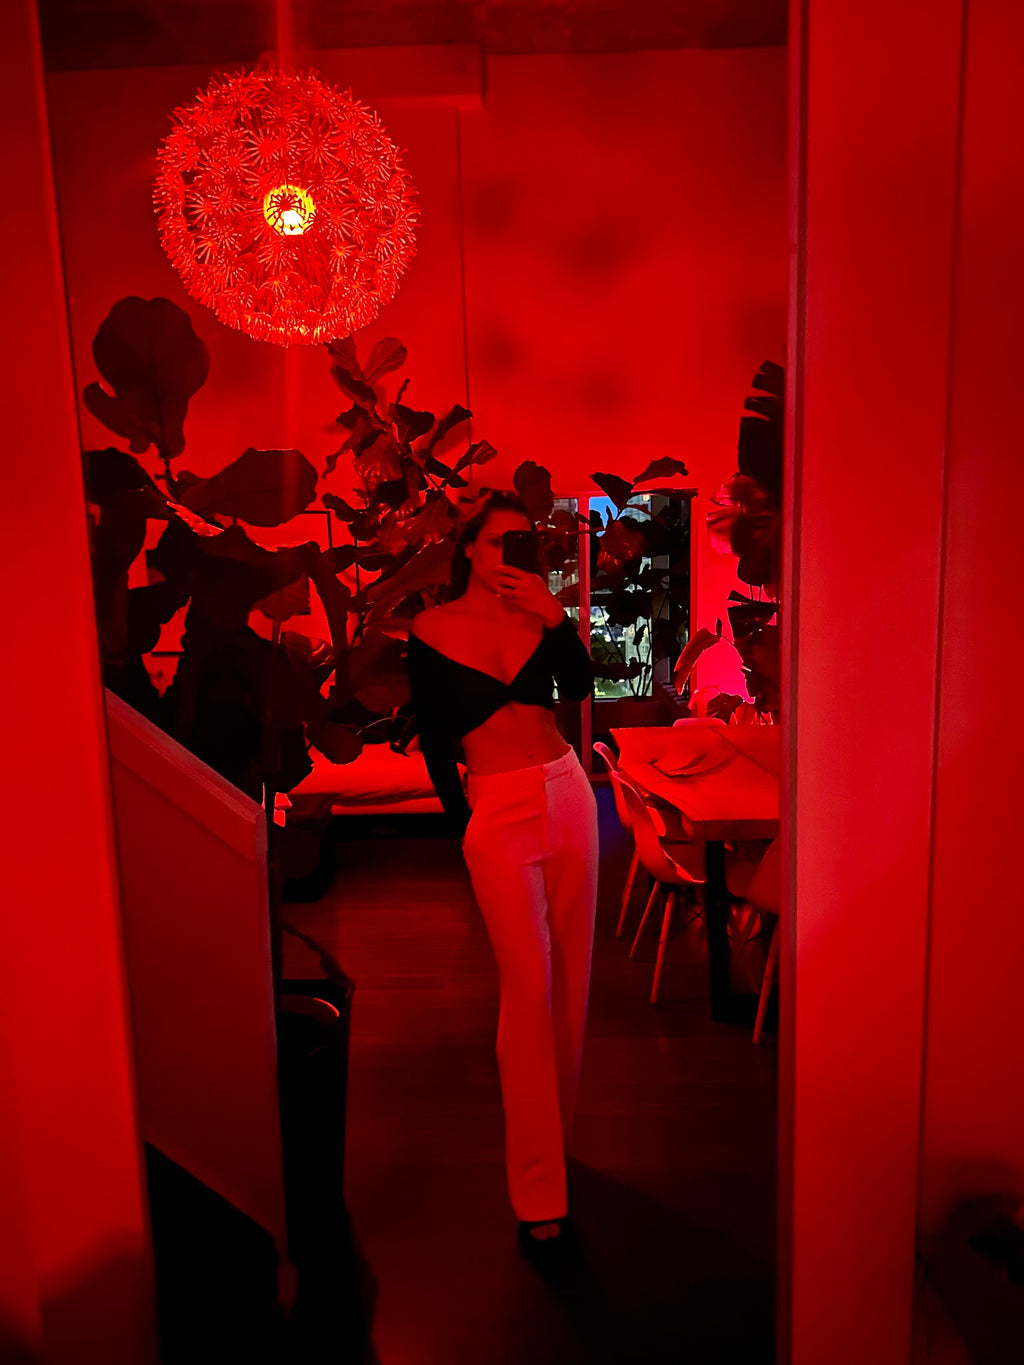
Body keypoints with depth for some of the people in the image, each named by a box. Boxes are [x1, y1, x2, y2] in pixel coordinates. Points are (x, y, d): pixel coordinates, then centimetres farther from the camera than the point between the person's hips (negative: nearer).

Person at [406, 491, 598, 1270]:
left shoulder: (539, 615, 7)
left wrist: (556, 618, -18)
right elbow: (434, 742, 2)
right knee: (530, 989, -8)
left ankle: (555, 1134, 32)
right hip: (498, 811, -4)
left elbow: (578, 688, -7)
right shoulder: (433, 632, -1)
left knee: (570, 978, 10)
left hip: (568, 795, 4)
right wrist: (463, 824, 1)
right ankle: (539, 1197, 3)